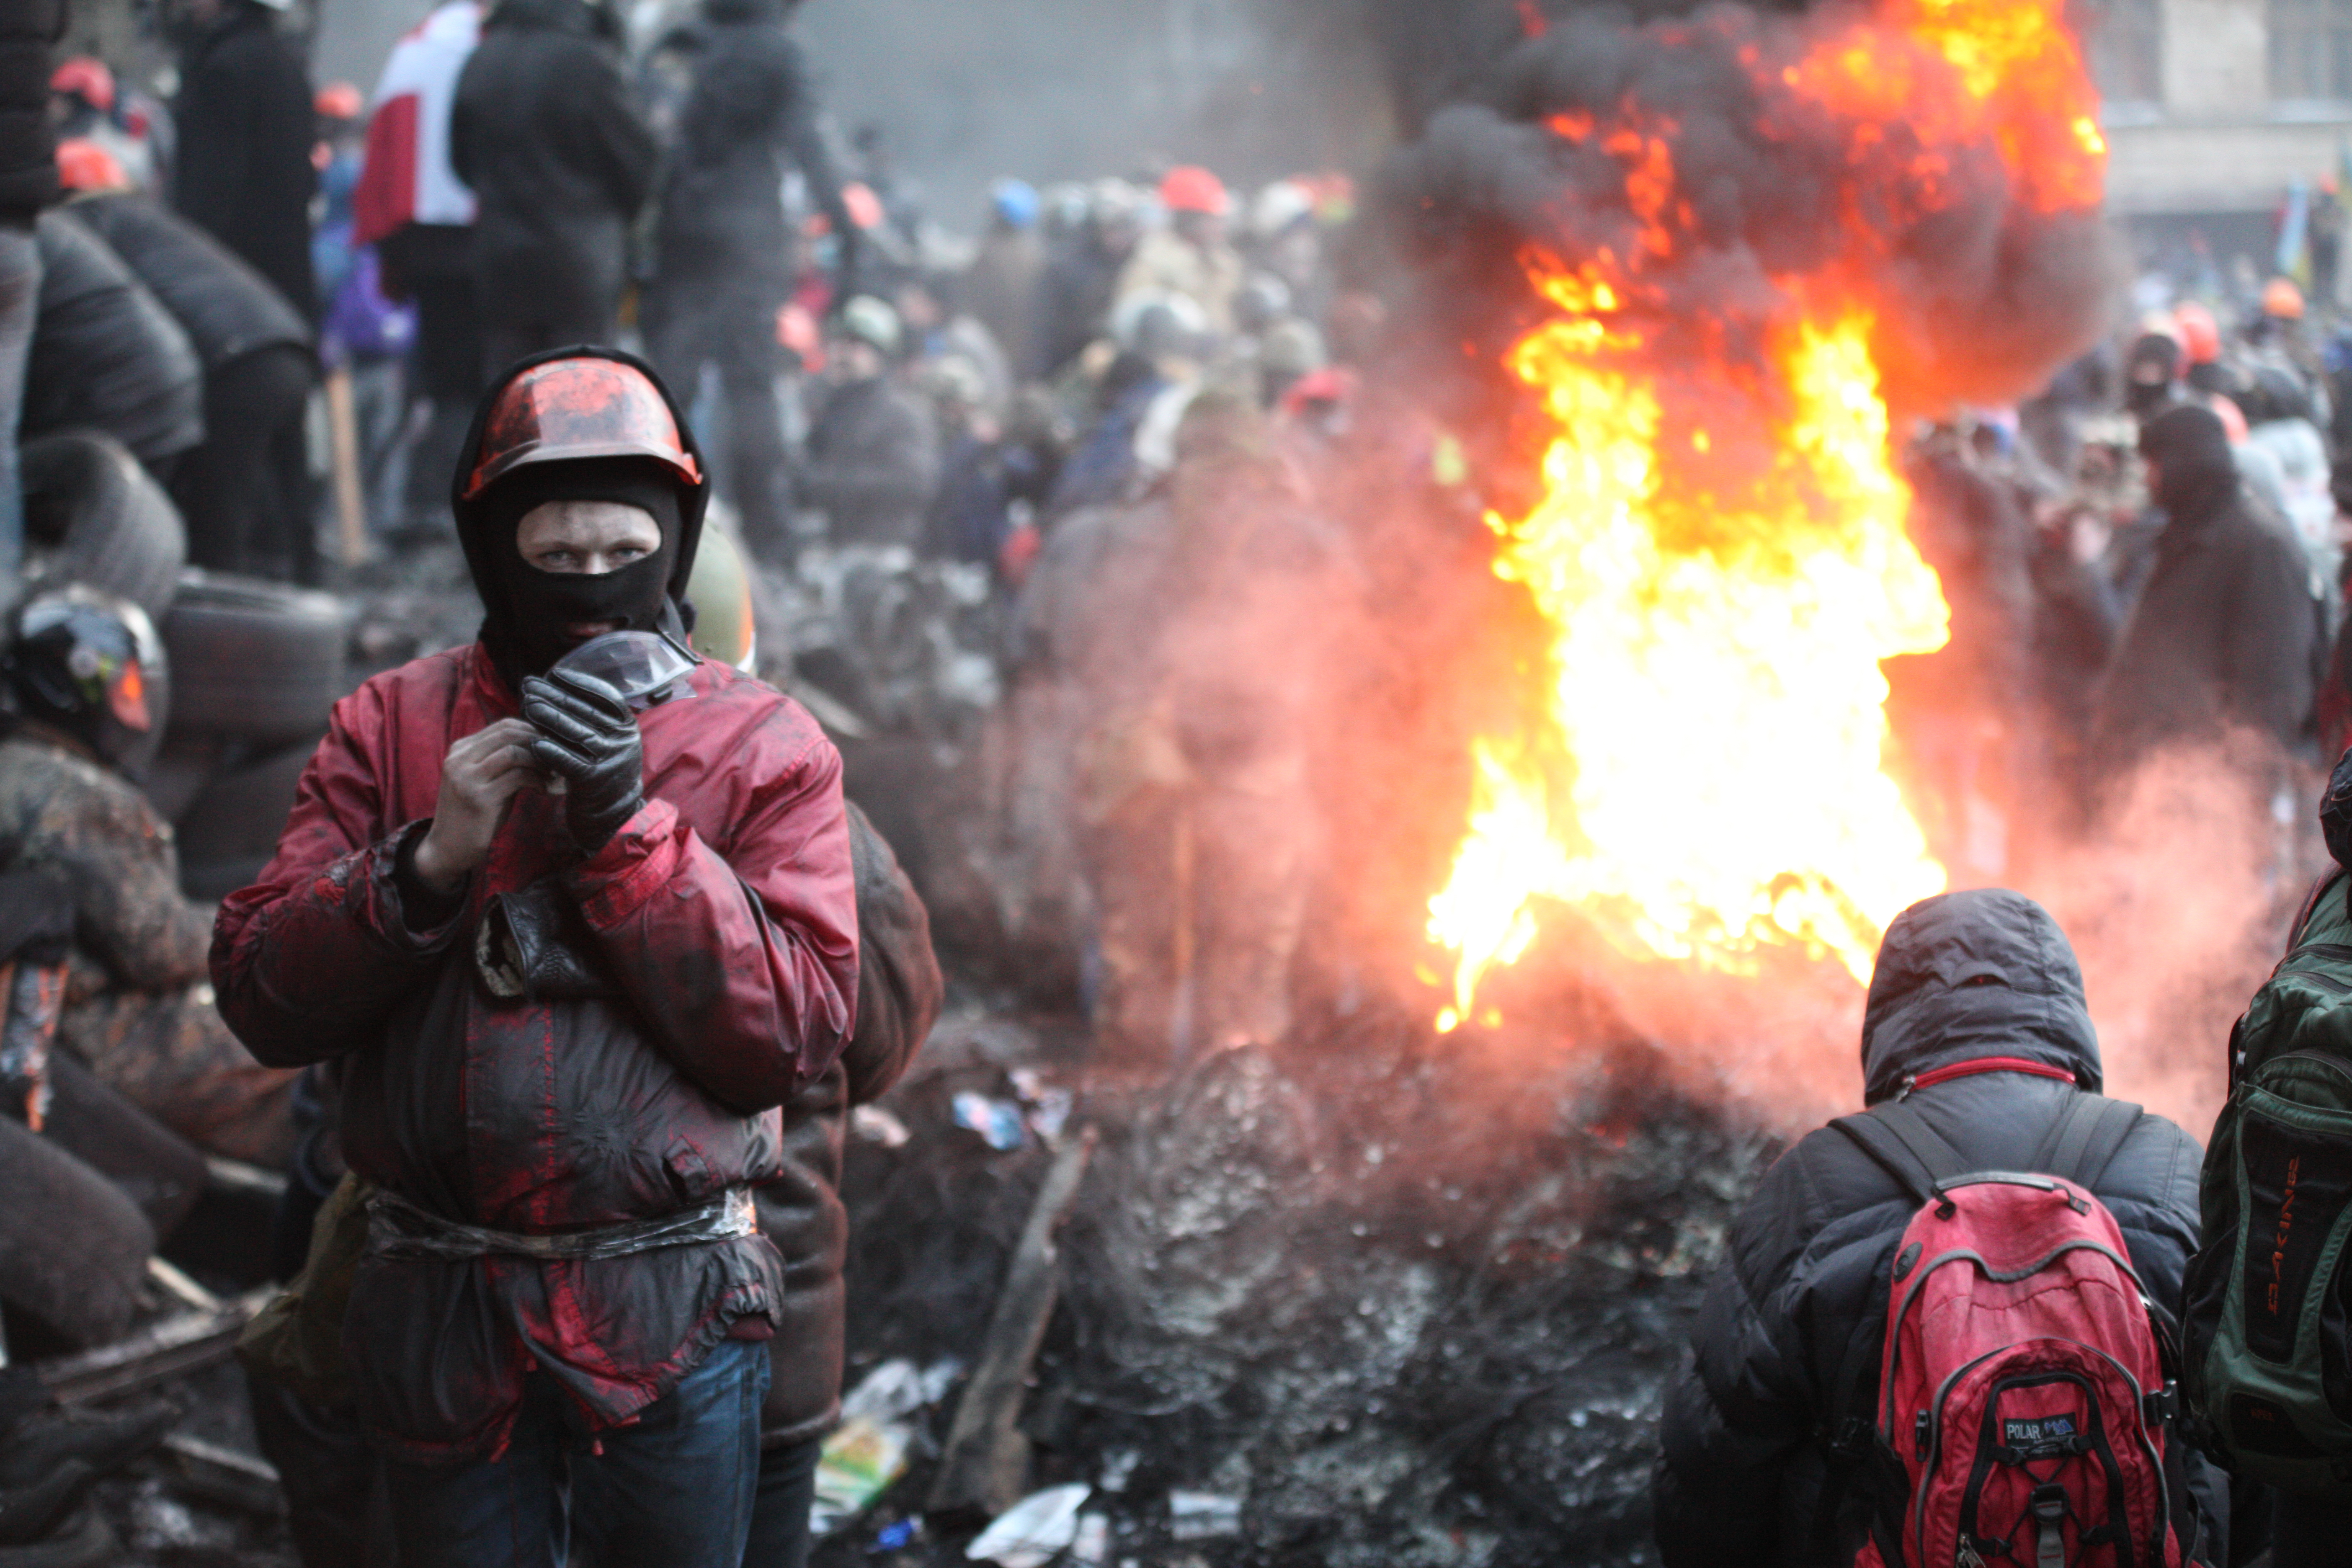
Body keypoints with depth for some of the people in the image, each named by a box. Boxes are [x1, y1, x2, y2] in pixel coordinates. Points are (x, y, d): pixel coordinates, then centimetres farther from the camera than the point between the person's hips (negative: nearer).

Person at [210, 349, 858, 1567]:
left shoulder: (766, 747, -1)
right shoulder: (390, 727, 4)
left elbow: (798, 1034, -10)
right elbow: (258, 999, -2)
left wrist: (629, 830, -17)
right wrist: (428, 859, -17)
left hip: (673, 1323, -1)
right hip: (443, 1318, 1)